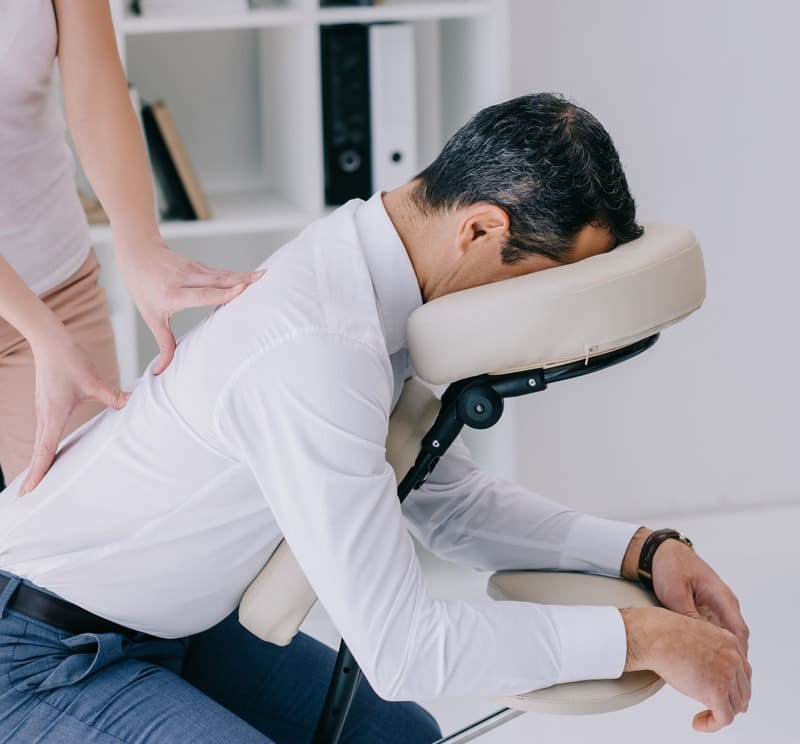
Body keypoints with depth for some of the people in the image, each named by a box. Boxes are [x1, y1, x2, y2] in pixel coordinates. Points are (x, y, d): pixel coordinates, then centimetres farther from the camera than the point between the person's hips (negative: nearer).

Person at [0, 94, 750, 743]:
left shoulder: (362, 255, -3)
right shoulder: (317, 352, -33)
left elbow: (449, 501, 7)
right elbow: (401, 649, -31)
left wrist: (640, 551, -4)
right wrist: (642, 637, -25)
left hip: (168, 616, 9)